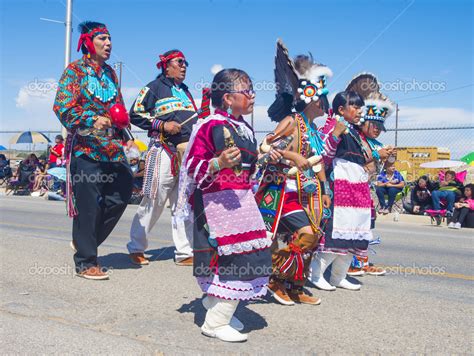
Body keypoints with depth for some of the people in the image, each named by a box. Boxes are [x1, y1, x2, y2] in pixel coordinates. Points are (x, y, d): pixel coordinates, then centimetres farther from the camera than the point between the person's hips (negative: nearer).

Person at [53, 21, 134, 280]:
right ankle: (85, 262, 7)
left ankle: (84, 240, 24)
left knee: (121, 195, 5)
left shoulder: (110, 73, 18)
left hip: (112, 147, 7)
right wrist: (92, 121, -25)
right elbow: (63, 107, -12)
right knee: (88, 204, -5)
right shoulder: (75, 70, -1)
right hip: (86, 147, -7)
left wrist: (126, 135, 11)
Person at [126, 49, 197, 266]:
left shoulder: (186, 92, 25)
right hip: (164, 151, -7)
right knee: (153, 202, -4)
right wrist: (162, 125, -13)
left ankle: (184, 253, 10)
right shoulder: (155, 87, 3)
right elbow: (135, 114, -5)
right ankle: (136, 248, 11)